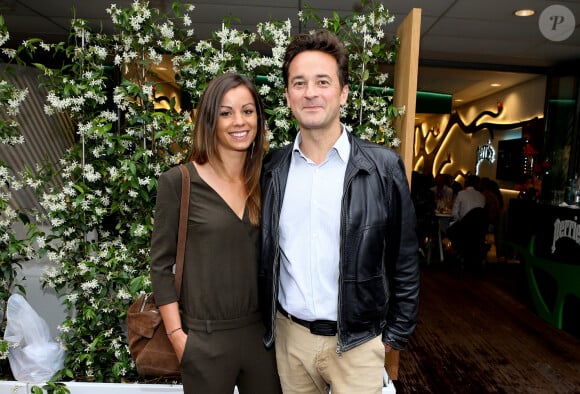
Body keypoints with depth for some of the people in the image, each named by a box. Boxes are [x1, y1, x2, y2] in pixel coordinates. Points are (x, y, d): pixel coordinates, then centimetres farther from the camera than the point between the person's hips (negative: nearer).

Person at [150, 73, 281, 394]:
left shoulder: (266, 181, 1)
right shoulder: (178, 181, -10)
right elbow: (161, 265, -6)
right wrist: (177, 335, -8)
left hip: (264, 331, 4)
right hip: (205, 338, -3)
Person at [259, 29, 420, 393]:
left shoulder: (384, 167, -11)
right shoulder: (272, 169, -3)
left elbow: (405, 263, -5)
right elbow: (263, 255, 6)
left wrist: (395, 335, -1)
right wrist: (266, 321, 9)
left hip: (357, 341, -2)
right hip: (288, 335, 3)